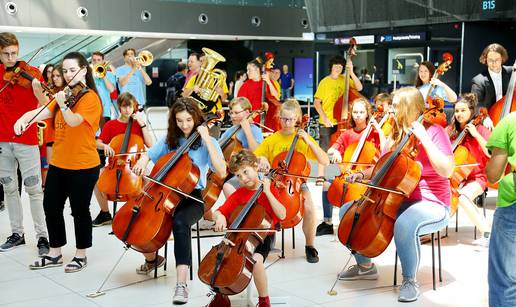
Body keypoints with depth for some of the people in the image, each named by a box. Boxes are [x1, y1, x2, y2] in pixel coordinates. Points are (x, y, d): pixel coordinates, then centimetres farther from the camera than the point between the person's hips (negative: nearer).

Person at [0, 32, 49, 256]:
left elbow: (45, 103, -19)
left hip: (26, 139, -5)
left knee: (34, 189, -4)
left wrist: (38, 89, -39)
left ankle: (42, 236, 3)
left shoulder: (30, 73, -7)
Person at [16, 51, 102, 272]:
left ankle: (81, 255, 19)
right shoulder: (64, 95, 12)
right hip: (58, 163, 7)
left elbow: (74, 121, -25)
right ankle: (55, 254, 25)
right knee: (51, 206, 11)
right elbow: (42, 113, 0)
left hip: (83, 166, -7)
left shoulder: (90, 97, -11)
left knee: (79, 210, 3)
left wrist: (63, 105, -42)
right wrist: (22, 119, -18)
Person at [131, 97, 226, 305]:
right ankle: (151, 259, 15)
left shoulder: (206, 142, -3)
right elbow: (149, 154, 20)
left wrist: (207, 139, -19)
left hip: (194, 197, -4)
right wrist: (142, 162, -5)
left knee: (180, 223, -36)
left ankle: (181, 284, -35)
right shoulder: (169, 140, 10)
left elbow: (221, 172, -18)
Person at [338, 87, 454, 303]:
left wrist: (424, 138, -25)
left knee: (404, 225, -40)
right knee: (348, 210, 2)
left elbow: (446, 171, -23)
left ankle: (409, 281, -16)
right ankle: (365, 266, 18)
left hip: (431, 205, -8)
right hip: (396, 201, 8)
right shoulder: (396, 135, 12)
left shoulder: (434, 131, -9)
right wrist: (363, 175, -1)